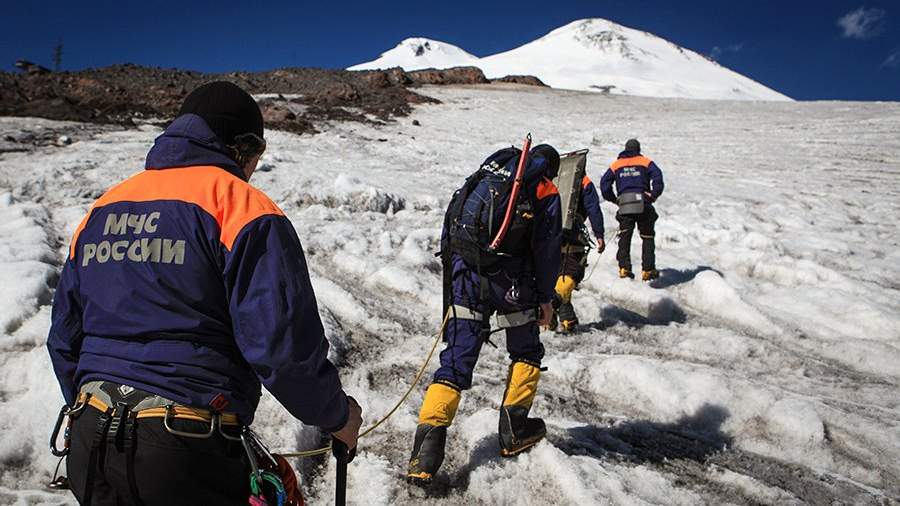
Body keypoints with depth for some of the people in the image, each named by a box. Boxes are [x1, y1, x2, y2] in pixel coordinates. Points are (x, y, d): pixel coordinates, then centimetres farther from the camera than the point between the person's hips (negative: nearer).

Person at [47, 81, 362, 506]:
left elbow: (64, 339, 18)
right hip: (185, 453, -7)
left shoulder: (102, 209, 12)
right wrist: (337, 415, -2)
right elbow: (283, 342, -18)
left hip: (89, 450, 7)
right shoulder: (242, 206, -10)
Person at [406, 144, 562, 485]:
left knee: (457, 359, 4)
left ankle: (427, 448, -5)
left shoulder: (485, 172, 17)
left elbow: (451, 221, 15)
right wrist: (545, 298, 11)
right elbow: (546, 250, 2)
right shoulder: (546, 193, 6)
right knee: (526, 351, 21)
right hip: (510, 281, -3)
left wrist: (451, 274, 20)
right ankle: (514, 431, 24)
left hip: (465, 275, 3)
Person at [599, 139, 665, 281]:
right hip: (643, 204, -1)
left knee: (625, 236, 7)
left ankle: (624, 268, -6)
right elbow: (658, 177, -6)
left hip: (624, 205, 1)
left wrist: (614, 199, 13)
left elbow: (604, 184, 6)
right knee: (647, 237, 8)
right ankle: (647, 269, 5)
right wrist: (653, 196, 0)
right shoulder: (646, 162, 9)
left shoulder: (616, 165, 15)